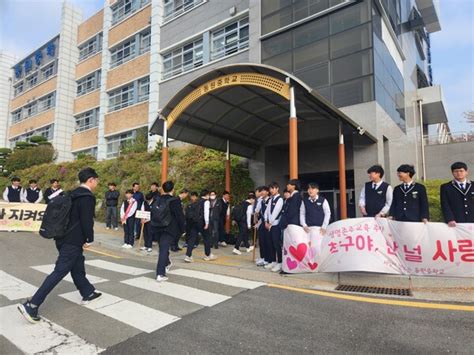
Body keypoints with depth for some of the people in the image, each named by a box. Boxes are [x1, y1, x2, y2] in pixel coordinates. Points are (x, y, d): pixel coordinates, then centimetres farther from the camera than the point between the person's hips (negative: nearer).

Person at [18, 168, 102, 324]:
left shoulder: (74, 194, 12)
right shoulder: (87, 197, -18)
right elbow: (87, 221, -22)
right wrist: (90, 239, -7)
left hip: (66, 239, 10)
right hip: (73, 242, -10)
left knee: (78, 267, 20)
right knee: (59, 272, -5)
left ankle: (88, 293, 37)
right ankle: (31, 305, -4)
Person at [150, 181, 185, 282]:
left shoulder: (157, 200, 3)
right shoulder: (175, 201, -14)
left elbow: (152, 214, 11)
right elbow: (180, 216, -12)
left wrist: (154, 226, 22)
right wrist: (182, 229, -2)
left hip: (157, 228, 6)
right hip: (169, 229, -6)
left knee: (163, 248, 22)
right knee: (164, 250, -5)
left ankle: (166, 264, 43)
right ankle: (160, 274, -8)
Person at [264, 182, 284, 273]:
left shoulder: (279, 199, -9)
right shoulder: (271, 200, 15)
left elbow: (275, 212, -14)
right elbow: (267, 211, 12)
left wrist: (270, 223, -12)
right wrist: (266, 222, 1)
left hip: (276, 225, -8)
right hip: (270, 224, 8)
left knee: (277, 244, -5)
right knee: (272, 244, 11)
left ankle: (279, 263, 2)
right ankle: (273, 261, 20)